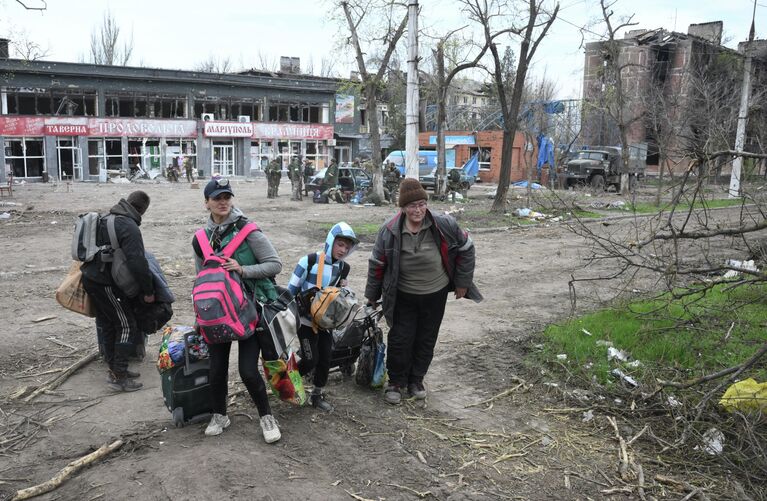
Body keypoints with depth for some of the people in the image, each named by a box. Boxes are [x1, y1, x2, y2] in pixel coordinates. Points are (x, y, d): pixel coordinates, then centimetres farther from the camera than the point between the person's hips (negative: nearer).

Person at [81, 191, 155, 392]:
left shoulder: (106, 219, 11)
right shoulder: (129, 227, -19)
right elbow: (137, 263, -24)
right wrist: (148, 291, -16)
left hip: (91, 277, 10)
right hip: (105, 283, -10)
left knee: (107, 326, 17)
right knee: (127, 326, -3)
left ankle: (115, 369, 27)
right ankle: (119, 377, -2)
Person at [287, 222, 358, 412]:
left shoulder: (344, 268, 1)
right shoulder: (310, 261, -17)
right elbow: (292, 289, -10)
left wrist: (343, 290, -8)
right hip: (306, 320, -5)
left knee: (325, 359, 7)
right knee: (311, 360, -6)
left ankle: (317, 395, 26)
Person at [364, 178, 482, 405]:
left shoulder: (444, 225, -18)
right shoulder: (390, 231, -16)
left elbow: (466, 249, -2)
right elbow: (377, 264, -4)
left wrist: (462, 282, 1)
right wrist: (371, 296, 4)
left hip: (435, 295, 1)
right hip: (403, 297, -1)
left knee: (426, 339, 13)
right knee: (400, 339, 1)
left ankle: (416, 380, 33)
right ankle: (395, 382, 22)